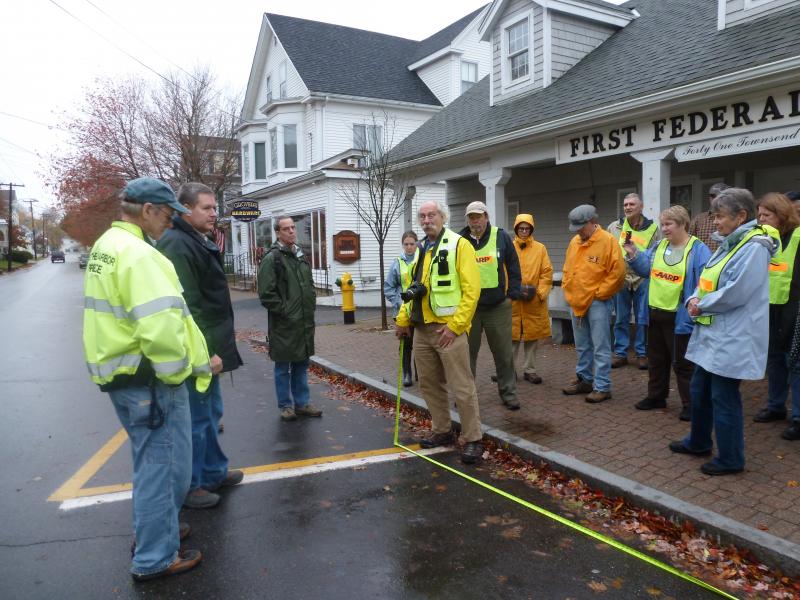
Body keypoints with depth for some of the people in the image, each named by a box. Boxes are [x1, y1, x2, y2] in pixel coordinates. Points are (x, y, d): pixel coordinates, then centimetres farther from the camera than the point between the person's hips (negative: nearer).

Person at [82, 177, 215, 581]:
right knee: (164, 464, 4)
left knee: (150, 458, 25)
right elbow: (162, 328, -31)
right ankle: (155, 559, 17)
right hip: (149, 380, -10)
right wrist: (198, 364, -17)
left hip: (119, 373, 10)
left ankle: (151, 529, 42)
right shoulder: (139, 254, -21)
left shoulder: (105, 247, 12)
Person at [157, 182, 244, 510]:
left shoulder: (199, 242, 15)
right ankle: (188, 486, 16)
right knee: (196, 418, 1)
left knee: (211, 413, 20)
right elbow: (186, 304, -24)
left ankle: (214, 472, 35)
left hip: (208, 347, 10)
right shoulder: (178, 244, -18)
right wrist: (204, 351, -24)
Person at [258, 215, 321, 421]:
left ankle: (302, 403, 25)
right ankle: (285, 406, 18)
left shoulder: (301, 255, 13)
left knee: (301, 365, 14)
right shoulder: (272, 258, -11)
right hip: (283, 324, -7)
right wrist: (285, 310, -15)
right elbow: (266, 294, -17)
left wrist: (311, 306, 12)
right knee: (283, 367, 6)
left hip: (305, 322, 7)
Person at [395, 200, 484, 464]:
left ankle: (473, 440, 10)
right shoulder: (421, 249, 16)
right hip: (422, 329, 8)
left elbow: (472, 289, -13)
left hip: (448, 329, -7)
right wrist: (403, 319, 13)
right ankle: (442, 431, 30)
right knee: (429, 384, 15)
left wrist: (455, 325, -18)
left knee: (461, 387, -3)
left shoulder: (459, 245, -7)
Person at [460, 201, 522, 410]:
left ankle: (508, 392, 20)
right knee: (467, 352, 9)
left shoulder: (501, 236, 1)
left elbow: (513, 268, 5)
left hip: (498, 306, 0)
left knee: (504, 352, 6)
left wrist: (512, 295, -1)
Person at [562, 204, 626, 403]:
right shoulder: (574, 242, 9)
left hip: (597, 303, -6)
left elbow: (618, 272, -14)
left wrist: (600, 293, -13)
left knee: (600, 347, -2)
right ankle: (584, 379, 28)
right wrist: (567, 288, 10)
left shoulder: (608, 241, -11)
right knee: (582, 346, 16)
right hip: (576, 302, 7)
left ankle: (602, 387, 4)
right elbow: (567, 269, 20)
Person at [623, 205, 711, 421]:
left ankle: (690, 404, 17)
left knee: (682, 363, 4)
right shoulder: (659, 246, 8)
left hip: (680, 318, -7)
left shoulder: (698, 250, -13)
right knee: (656, 359, 18)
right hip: (655, 314, 7)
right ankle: (656, 396, 32)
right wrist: (634, 255, -5)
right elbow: (645, 269, 12)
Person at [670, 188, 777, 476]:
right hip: (711, 333, 10)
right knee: (699, 389, 18)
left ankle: (730, 459, 16)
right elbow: (707, 279, 17)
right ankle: (698, 442, 35)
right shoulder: (728, 244, 14)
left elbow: (734, 293, -24)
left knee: (723, 398, 0)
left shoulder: (754, 247, -16)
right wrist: (694, 299, -3)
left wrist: (701, 306, -11)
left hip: (732, 339, -10)